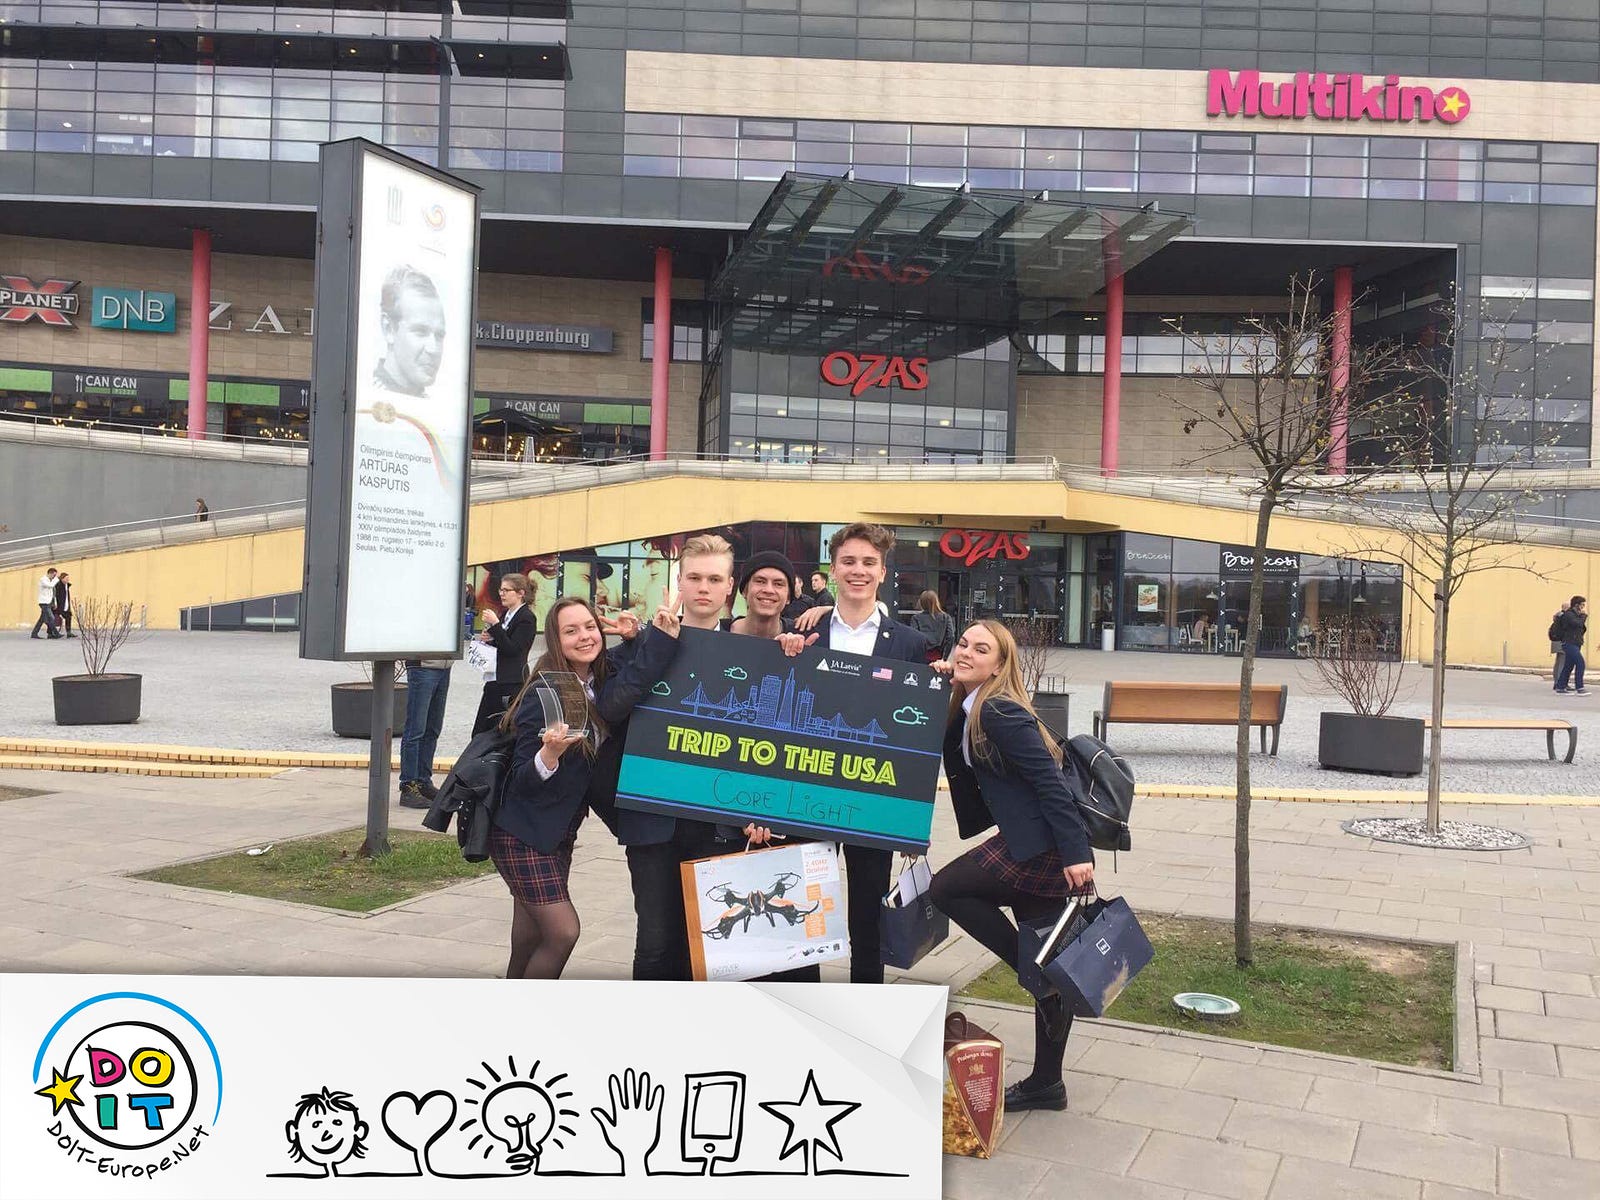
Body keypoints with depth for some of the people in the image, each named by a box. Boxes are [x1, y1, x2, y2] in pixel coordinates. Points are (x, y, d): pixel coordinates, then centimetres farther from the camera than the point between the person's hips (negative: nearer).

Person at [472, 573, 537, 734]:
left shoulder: (526, 618, -10)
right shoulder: (506, 615, 16)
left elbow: (512, 649, -18)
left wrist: (495, 624, -20)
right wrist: (488, 639, 4)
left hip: (513, 684, -9)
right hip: (495, 681, 9)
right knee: (479, 733, 8)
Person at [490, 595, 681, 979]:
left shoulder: (601, 684, 1)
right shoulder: (544, 695, -20)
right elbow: (523, 781, -19)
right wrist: (551, 752, -39)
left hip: (560, 831, 8)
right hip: (522, 834, -7)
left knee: (533, 936, 15)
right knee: (563, 932, -11)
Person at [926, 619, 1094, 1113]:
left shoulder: (1000, 712, -16)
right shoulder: (968, 713, 13)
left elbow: (1050, 782, -20)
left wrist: (1076, 853, -23)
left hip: (1039, 849, -9)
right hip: (1041, 852, 9)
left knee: (945, 889, -1)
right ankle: (1046, 1082, 22)